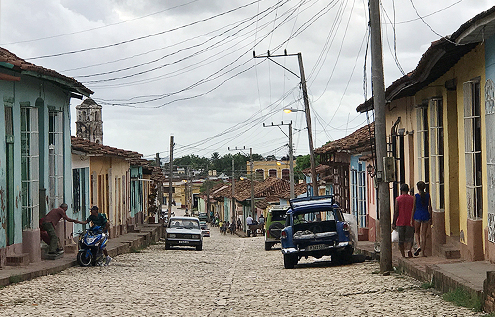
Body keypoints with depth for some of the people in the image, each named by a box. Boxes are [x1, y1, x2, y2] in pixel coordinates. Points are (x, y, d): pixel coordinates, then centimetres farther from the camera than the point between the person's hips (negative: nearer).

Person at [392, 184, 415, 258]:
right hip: (410, 222, 1)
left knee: (401, 240, 6)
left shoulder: (398, 199, -2)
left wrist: (394, 223, 1)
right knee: (409, 238, 5)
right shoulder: (412, 199, 2)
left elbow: (396, 212, -4)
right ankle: (409, 249, -20)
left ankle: (403, 255, 5)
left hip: (400, 222, -1)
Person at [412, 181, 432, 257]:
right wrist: (430, 218, 8)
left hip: (418, 214, -2)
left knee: (417, 232, 15)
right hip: (426, 215, 2)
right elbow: (430, 207, 2)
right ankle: (423, 252, 5)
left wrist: (412, 218, 4)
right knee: (424, 234, 7)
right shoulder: (428, 195, 0)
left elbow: (414, 208, -2)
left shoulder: (416, 196, -6)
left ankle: (419, 246, -10)